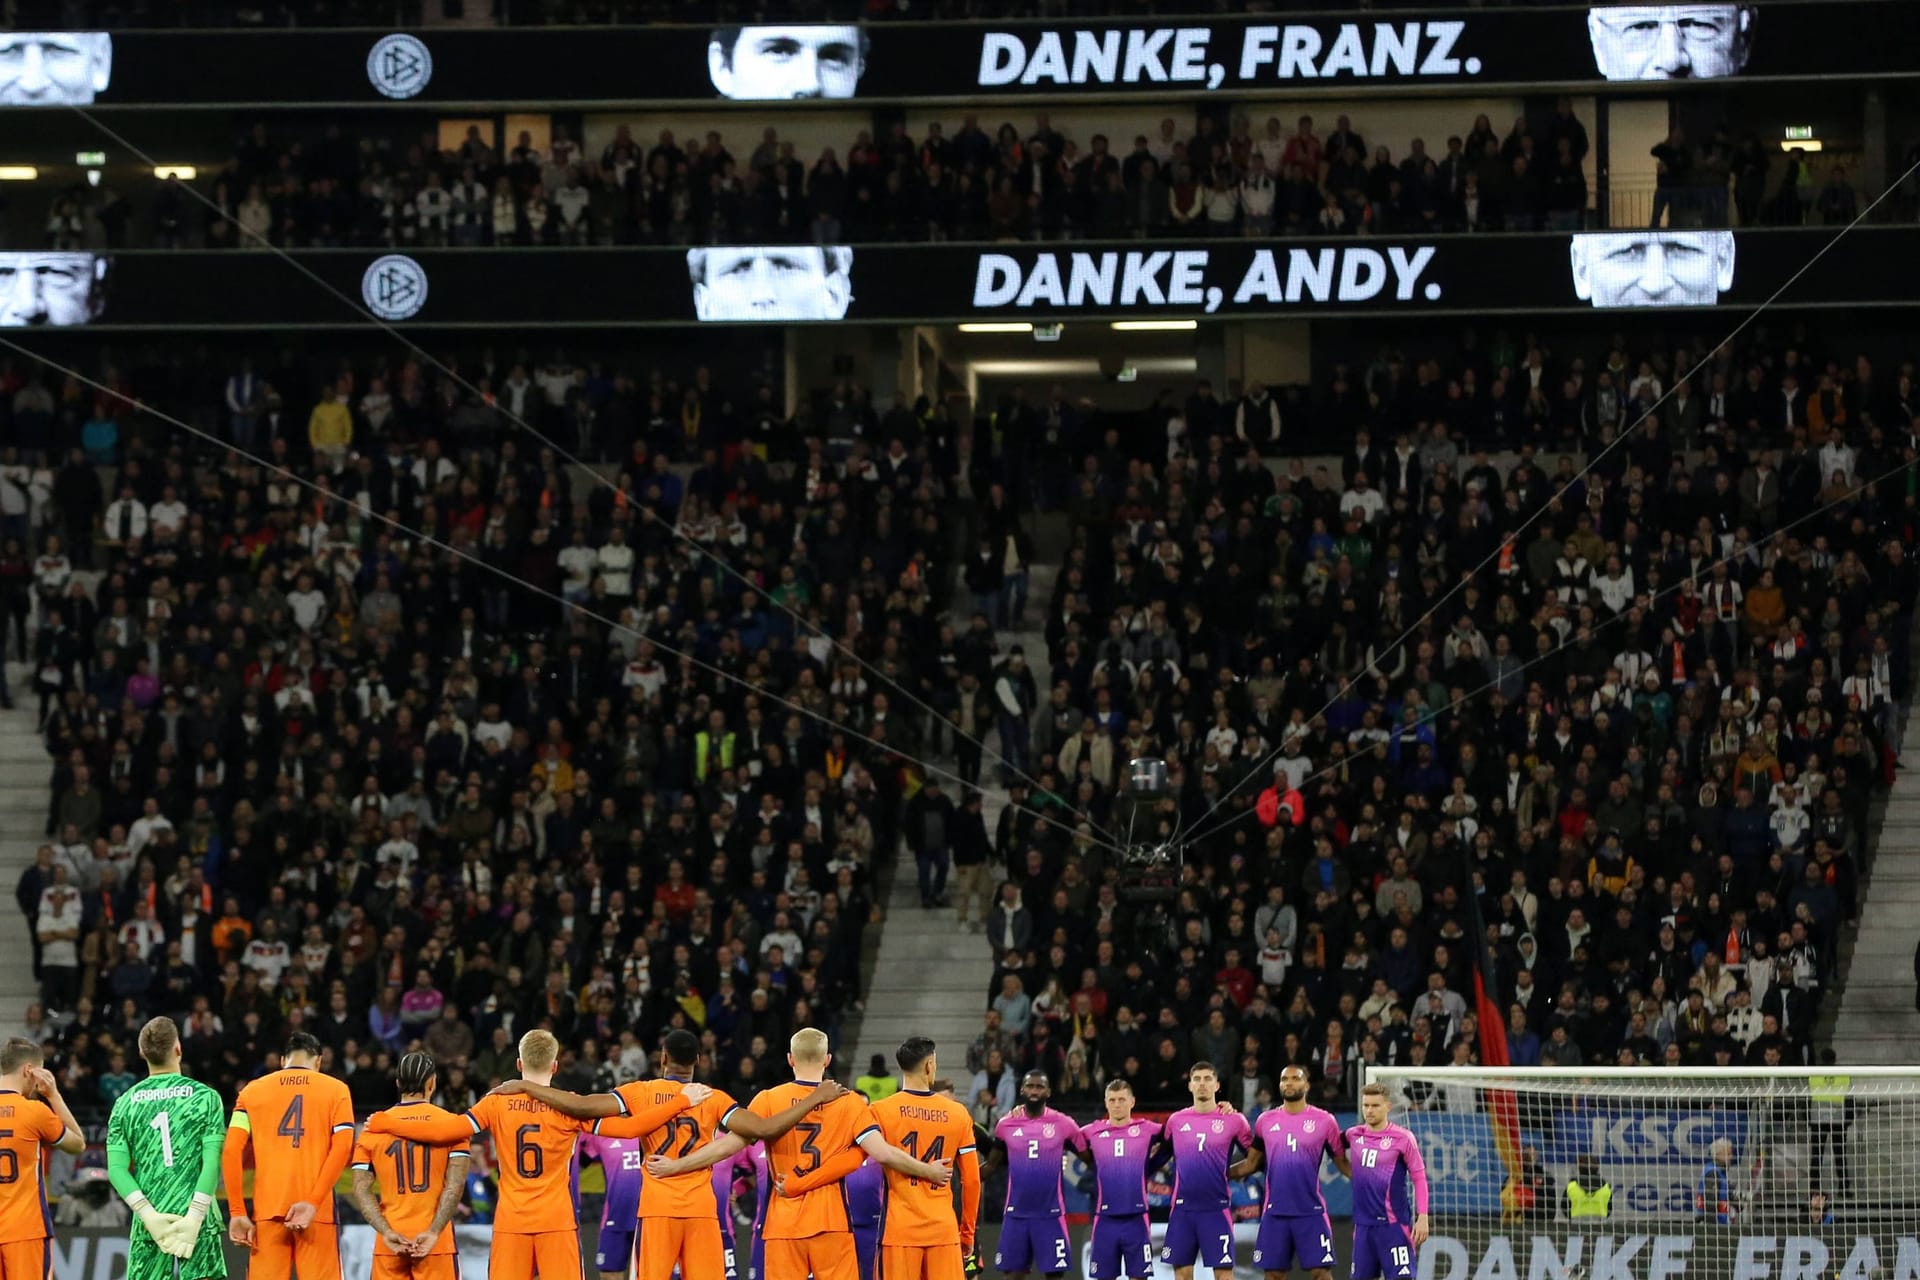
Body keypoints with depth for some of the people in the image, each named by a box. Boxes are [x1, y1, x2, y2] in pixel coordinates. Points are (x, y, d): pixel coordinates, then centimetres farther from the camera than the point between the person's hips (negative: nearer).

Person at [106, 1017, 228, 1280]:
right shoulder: (205, 1097, 0)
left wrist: (150, 1217, -5)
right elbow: (212, 1162, -9)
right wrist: (193, 1218, -11)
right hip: (196, 1223, -2)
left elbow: (116, 1169, -1)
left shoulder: (125, 1103, 7)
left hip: (147, 1226, 2)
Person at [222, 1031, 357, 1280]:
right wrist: (313, 1203, -11)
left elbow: (231, 1151, 2)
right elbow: (343, 1148, -5)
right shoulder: (335, 1090, 8)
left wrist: (237, 1213, 0)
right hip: (317, 1212, -1)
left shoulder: (253, 1091, 12)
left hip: (267, 1211, 1)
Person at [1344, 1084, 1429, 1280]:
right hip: (1363, 1224, 5)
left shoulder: (1402, 1138, -6)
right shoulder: (1353, 1135, 7)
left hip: (1393, 1224, -5)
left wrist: (1422, 1218, -11)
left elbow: (1419, 1178, -6)